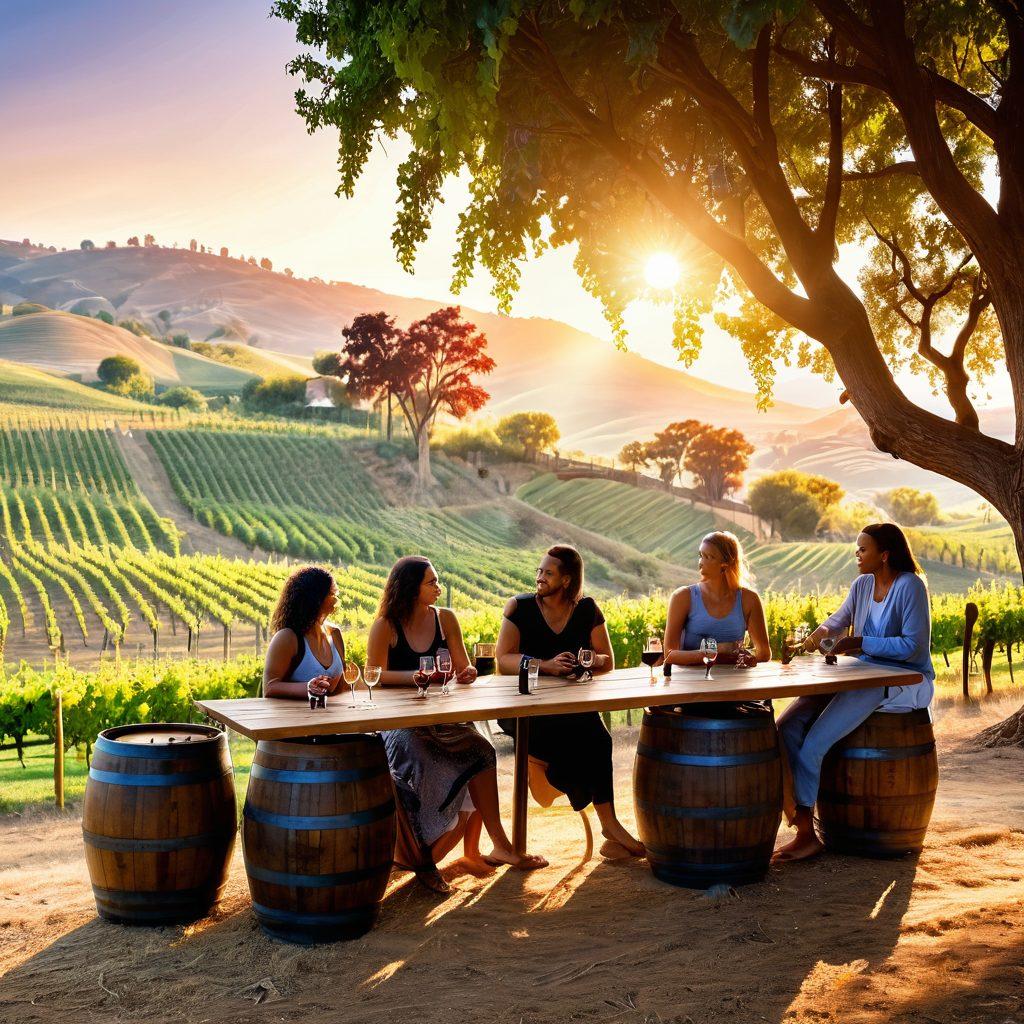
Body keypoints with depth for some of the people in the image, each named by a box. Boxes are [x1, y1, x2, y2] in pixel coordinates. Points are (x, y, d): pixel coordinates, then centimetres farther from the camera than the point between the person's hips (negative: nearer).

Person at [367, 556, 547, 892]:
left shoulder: (445, 619, 9)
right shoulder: (386, 627, -4)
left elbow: (462, 668, 11)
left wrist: (467, 673, -13)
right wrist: (413, 676, -24)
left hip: (441, 718, 4)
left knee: (480, 752, -24)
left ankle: (472, 851, -18)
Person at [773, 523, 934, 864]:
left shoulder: (910, 586, -13)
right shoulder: (862, 584, 11)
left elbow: (914, 646, -18)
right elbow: (842, 616, 29)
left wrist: (862, 643, -21)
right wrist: (823, 630, 7)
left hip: (905, 683, -8)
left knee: (812, 745, -21)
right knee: (787, 728, -9)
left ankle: (805, 832, -4)